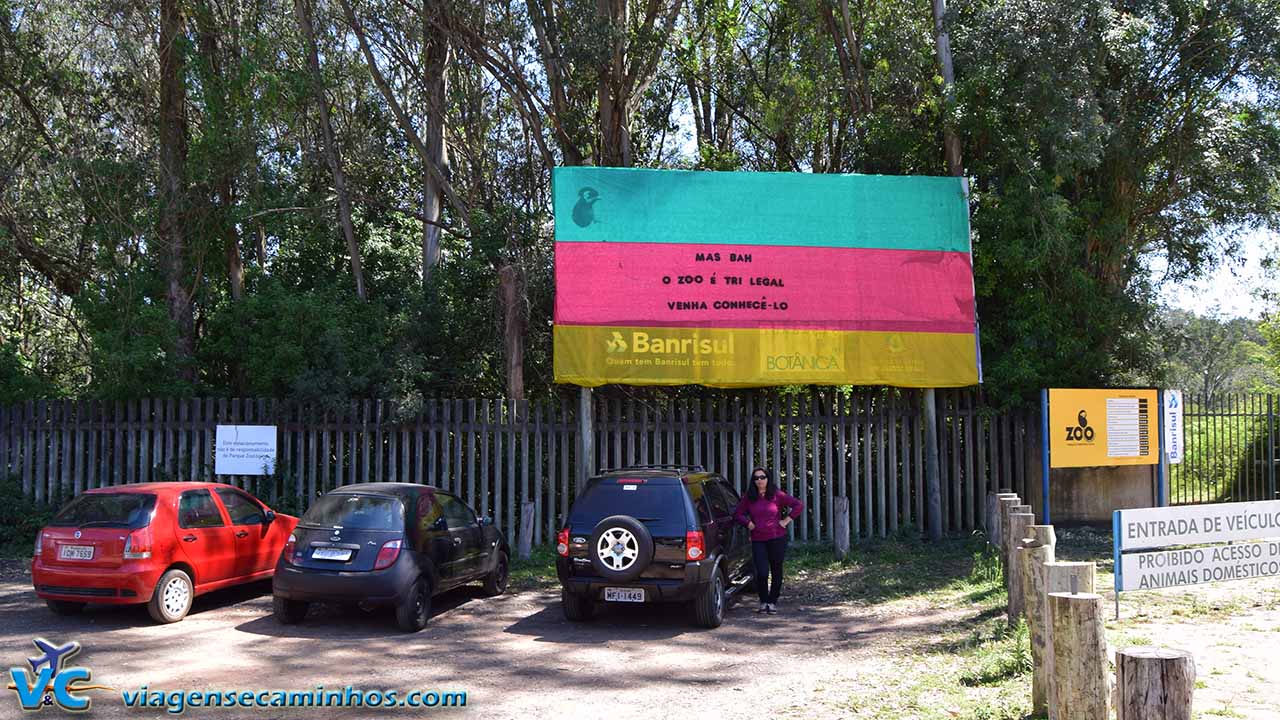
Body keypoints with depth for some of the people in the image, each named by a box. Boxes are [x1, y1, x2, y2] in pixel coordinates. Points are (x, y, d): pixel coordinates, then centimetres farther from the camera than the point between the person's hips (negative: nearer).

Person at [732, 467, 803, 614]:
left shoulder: (777, 495, -1)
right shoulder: (748, 497, 5)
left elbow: (799, 505, -1)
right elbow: (737, 513, 14)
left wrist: (787, 520, -5)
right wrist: (748, 523, 0)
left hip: (777, 538, -1)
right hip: (758, 540, 1)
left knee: (776, 571, 7)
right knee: (762, 573, -8)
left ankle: (772, 602, 20)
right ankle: (763, 602, 11)